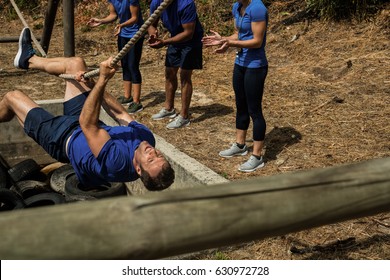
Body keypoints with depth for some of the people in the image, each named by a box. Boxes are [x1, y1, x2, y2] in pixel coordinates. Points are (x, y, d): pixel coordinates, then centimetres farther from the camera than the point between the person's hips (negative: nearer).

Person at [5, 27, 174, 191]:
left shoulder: (116, 161, -46)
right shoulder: (146, 137, -25)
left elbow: (87, 125, -45)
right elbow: (121, 114, -11)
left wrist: (102, 80, -49)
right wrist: (92, 84, -10)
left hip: (62, 137, -6)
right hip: (82, 125, 6)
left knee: (12, 97, 6)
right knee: (75, 63, 8)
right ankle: (29, 59, 37)